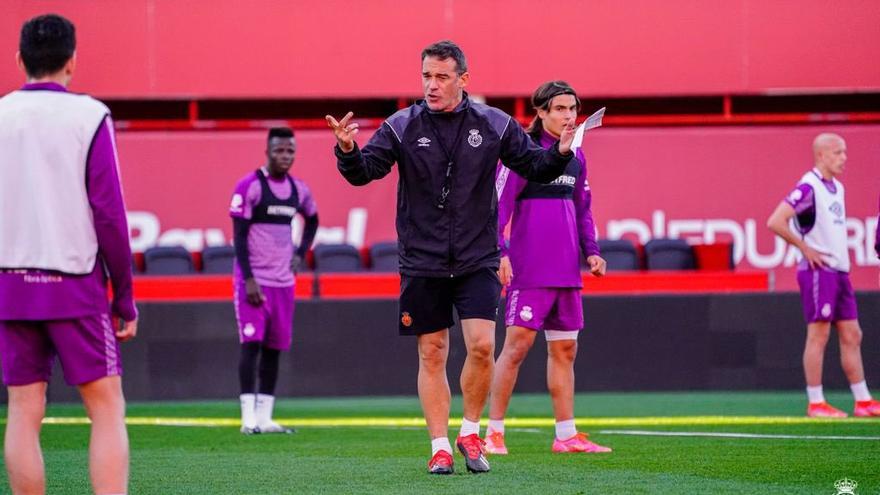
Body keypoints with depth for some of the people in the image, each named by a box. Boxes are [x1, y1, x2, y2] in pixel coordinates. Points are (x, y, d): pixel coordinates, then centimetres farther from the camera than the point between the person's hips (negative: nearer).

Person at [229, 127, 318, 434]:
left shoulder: (298, 189, 10)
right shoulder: (250, 186, -9)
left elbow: (312, 220, 30)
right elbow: (239, 236, -11)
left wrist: (301, 254, 15)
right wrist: (248, 279, -17)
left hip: (283, 281, 6)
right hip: (254, 279, -6)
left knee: (274, 348, 6)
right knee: (252, 343, -11)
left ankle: (264, 417, 10)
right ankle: (249, 417, -12)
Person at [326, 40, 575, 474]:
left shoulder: (494, 125, 1)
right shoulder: (402, 127, -1)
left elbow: (534, 166, 8)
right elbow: (364, 172, -7)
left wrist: (560, 153, -13)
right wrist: (347, 151, -27)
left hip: (477, 260, 0)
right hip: (422, 263, 0)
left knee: (481, 345, -13)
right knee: (431, 355, 4)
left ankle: (470, 432, 8)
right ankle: (440, 447, 13)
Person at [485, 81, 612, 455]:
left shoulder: (576, 157, 15)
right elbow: (498, 203, -10)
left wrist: (591, 251, 11)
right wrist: (498, 252, -19)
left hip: (566, 270, 7)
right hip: (529, 269, -7)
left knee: (564, 349, 8)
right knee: (518, 344, -8)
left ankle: (566, 435, 12)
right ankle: (494, 431, -2)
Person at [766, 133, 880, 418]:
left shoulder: (837, 188, 15)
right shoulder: (809, 187, -12)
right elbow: (775, 222, -20)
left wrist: (842, 257, 15)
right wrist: (805, 248, -15)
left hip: (839, 271, 9)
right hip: (818, 270, -9)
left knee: (852, 335, 7)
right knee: (819, 335, -6)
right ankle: (816, 404, -3)